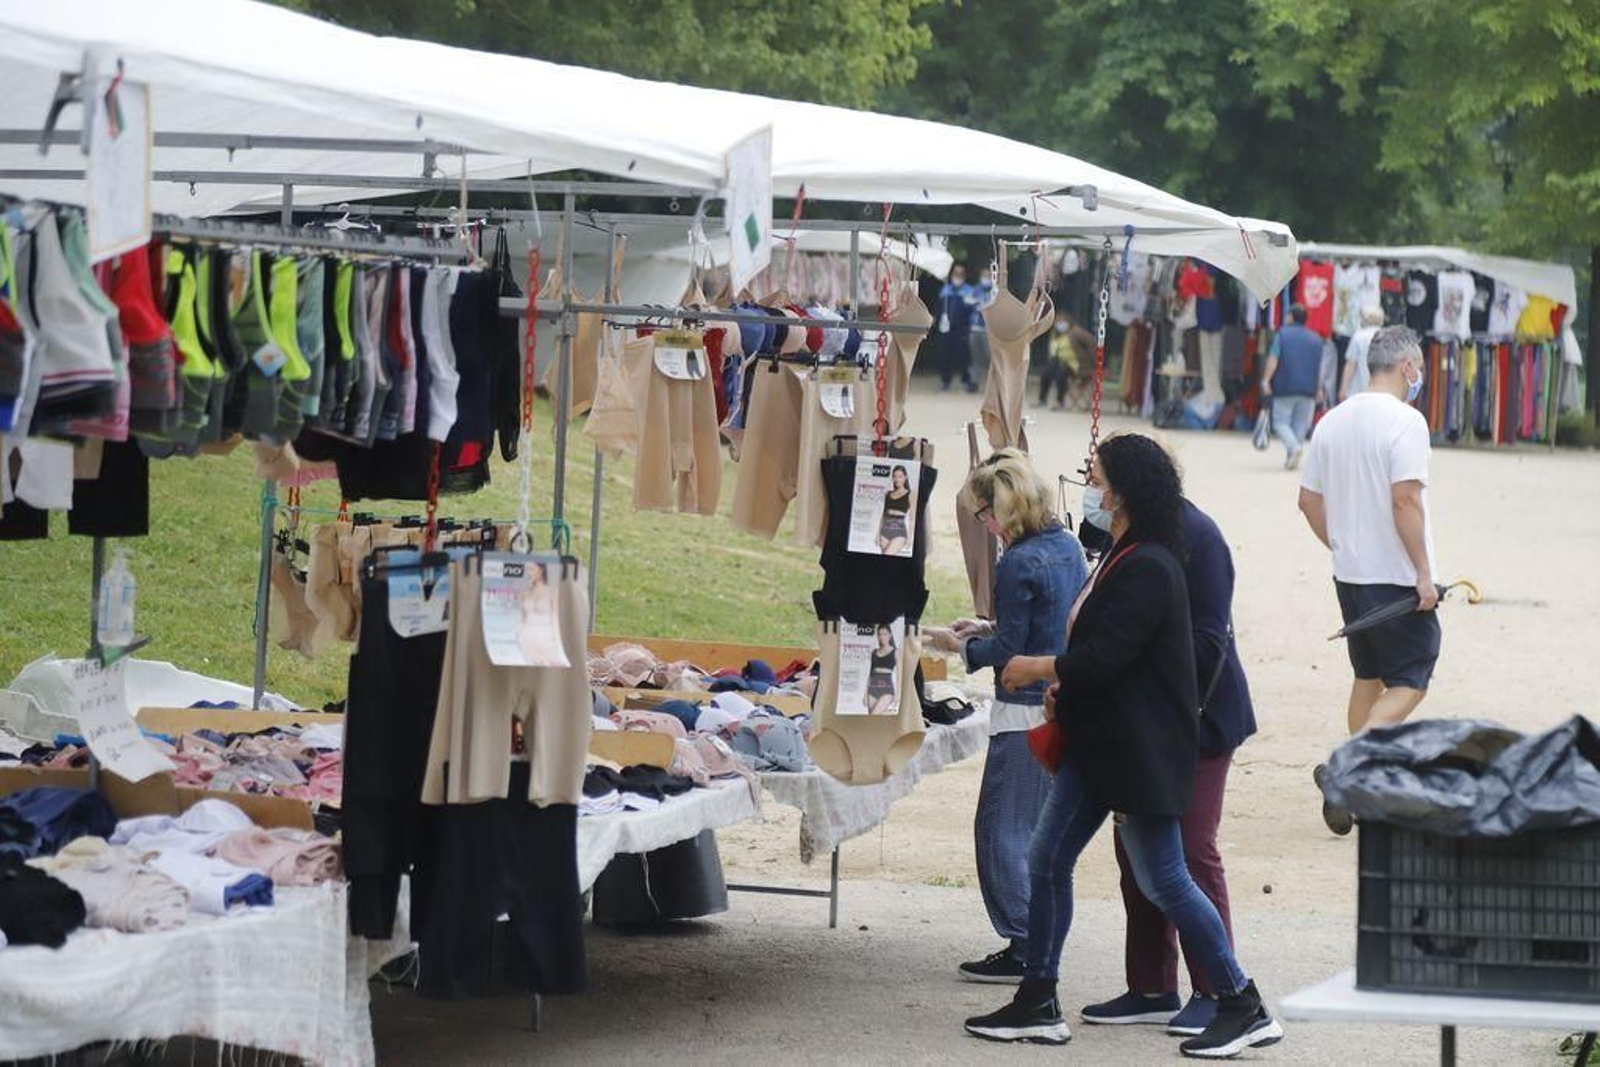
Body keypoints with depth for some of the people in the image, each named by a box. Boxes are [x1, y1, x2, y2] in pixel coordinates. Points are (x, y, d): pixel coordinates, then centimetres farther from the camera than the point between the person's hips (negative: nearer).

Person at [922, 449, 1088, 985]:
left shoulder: (1018, 564, -19)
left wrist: (961, 645, 0)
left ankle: (1023, 948, -1)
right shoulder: (1068, 546, 8)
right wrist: (988, 629, 17)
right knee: (1039, 829, 16)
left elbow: (1010, 649, -15)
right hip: (1067, 707, 9)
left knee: (1002, 831, -1)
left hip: (1026, 711, -9)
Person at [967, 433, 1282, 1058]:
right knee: (1047, 861, 9)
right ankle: (1037, 1004, 15)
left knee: (1163, 881, -5)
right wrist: (1063, 689, 10)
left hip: (1142, 750, -10)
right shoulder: (1122, 559, 12)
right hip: (1101, 743, 10)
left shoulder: (1147, 569, -20)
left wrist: (1035, 669, -10)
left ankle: (1245, 1007, 4)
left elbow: (1105, 655, -23)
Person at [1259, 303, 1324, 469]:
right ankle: (1293, 459, 9)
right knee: (1301, 423, 10)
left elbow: (1273, 359, -9)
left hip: (1285, 388, -3)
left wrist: (1266, 380, -8)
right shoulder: (1316, 339, 10)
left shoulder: (1283, 335, -2)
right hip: (1308, 389, 3)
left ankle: (1293, 446, -23)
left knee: (1281, 421, 2)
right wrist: (1319, 389, 17)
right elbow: (1320, 367, 11)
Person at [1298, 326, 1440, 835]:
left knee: (1368, 678, 17)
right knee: (1408, 683, -2)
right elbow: (1405, 500, -21)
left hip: (1350, 574, 8)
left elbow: (1309, 499, 13)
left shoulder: (1333, 421, 9)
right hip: (1396, 577, -8)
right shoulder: (1404, 421, -14)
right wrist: (1424, 573, -17)